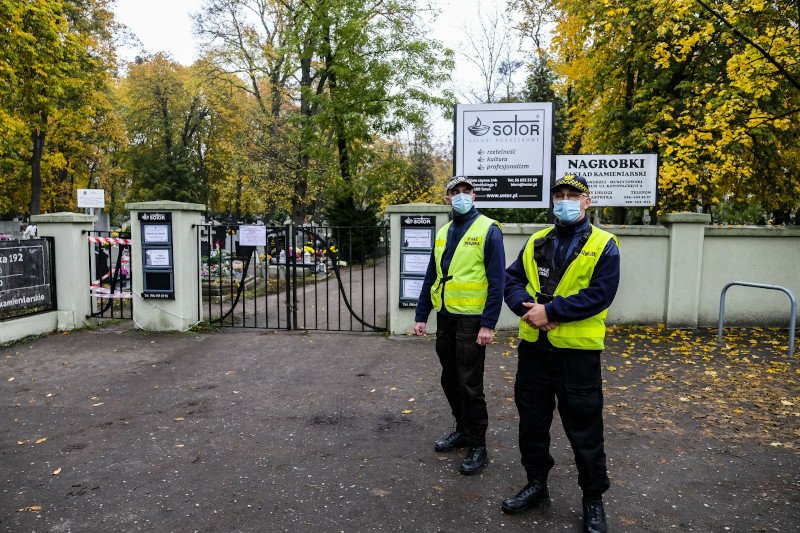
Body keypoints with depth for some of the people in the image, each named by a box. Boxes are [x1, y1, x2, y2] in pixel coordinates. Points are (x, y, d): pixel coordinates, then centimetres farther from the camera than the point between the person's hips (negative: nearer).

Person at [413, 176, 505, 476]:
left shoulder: (488, 230, -8)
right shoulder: (443, 233, 12)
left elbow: (497, 281, -12)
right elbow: (431, 277, 15)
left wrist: (488, 324, -17)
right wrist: (421, 315, 11)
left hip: (471, 320, -6)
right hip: (445, 318, 7)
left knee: (469, 385, 0)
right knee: (450, 380, 15)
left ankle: (478, 446, 16)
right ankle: (463, 430, 34)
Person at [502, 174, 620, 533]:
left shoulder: (603, 245, -4)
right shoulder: (536, 242, 10)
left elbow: (600, 294, -15)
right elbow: (512, 280, 4)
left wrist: (551, 311, -20)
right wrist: (527, 307, -16)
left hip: (577, 351, -4)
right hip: (533, 346, 5)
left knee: (584, 432, 7)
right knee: (532, 421, 16)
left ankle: (593, 502, 28)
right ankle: (537, 486, 36)